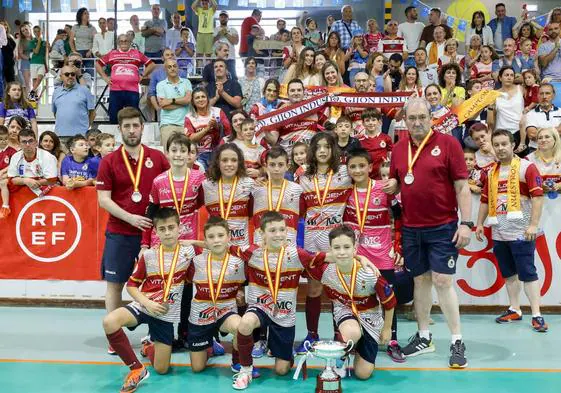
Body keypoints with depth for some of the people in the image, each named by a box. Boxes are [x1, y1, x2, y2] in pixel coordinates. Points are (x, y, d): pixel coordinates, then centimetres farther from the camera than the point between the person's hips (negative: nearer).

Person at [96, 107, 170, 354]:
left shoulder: (157, 158, 3)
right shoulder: (109, 162, 1)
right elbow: (103, 199, -3)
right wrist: (130, 218, -15)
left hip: (151, 231, 1)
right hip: (119, 234, 0)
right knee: (114, 283, 3)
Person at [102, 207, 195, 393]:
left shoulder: (188, 252, -6)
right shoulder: (148, 256, -3)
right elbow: (131, 285, 3)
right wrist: (147, 303, -12)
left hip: (166, 313, 0)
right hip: (144, 305, 0)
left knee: (161, 369, 2)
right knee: (109, 321, -32)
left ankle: (149, 348, 40)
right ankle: (137, 368, -16)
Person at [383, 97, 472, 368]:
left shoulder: (447, 143, -6)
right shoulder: (398, 149, 7)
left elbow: (462, 186, -7)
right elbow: (395, 182, 18)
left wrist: (466, 223, -12)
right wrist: (392, 185, -6)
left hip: (443, 227, -4)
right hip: (410, 228, 4)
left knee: (442, 282, -5)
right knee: (420, 281, 12)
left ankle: (457, 342, 7)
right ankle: (423, 337, 24)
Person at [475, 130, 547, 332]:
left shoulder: (526, 167, -6)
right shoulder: (491, 172, 13)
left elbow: (538, 197, -12)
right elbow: (485, 200, 20)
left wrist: (534, 225, -18)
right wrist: (480, 223, 14)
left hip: (520, 232, -6)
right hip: (499, 233, 6)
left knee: (527, 273, -5)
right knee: (508, 273, 12)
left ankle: (536, 315, -1)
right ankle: (514, 310, 22)